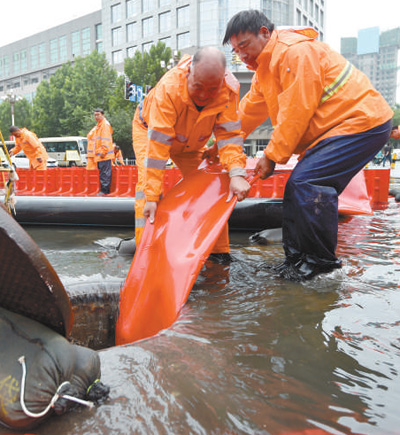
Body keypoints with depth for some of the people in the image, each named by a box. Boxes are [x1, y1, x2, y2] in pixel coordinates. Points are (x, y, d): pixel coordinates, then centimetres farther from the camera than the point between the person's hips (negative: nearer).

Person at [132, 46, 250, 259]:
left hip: (192, 141, 3)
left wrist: (237, 173, -46)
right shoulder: (169, 88, -41)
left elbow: (228, 135, -28)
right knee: (147, 181, -24)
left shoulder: (229, 89, -31)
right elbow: (157, 144, -44)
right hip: (149, 128, -3)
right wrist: (151, 196, -47)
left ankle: (219, 251, 2)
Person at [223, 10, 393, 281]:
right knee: (298, 186, 4)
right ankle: (297, 258, 11)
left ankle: (320, 260, -9)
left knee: (306, 182, -22)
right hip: (335, 127, 10)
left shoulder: (296, 51, -17)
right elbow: (249, 110, 20)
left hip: (362, 122, -10)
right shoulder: (266, 64, 15)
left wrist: (272, 156, -14)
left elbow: (296, 113, -20)